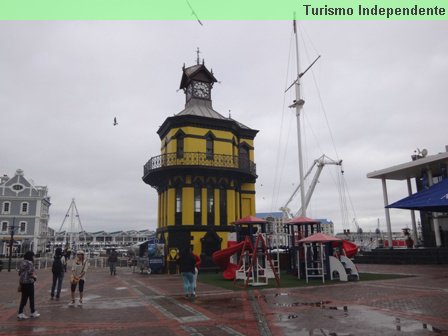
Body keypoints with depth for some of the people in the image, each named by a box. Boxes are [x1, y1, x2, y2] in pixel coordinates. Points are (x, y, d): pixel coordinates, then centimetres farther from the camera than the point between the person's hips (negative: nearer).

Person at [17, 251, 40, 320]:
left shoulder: (22, 262, 11)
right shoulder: (30, 263, -16)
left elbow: (20, 273, 15)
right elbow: (30, 273, -20)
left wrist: (20, 284, 21)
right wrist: (35, 276, 0)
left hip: (22, 282, 8)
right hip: (29, 282, -8)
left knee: (24, 298, 11)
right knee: (31, 298, 5)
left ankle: (20, 314, 10)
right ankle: (33, 312, 16)